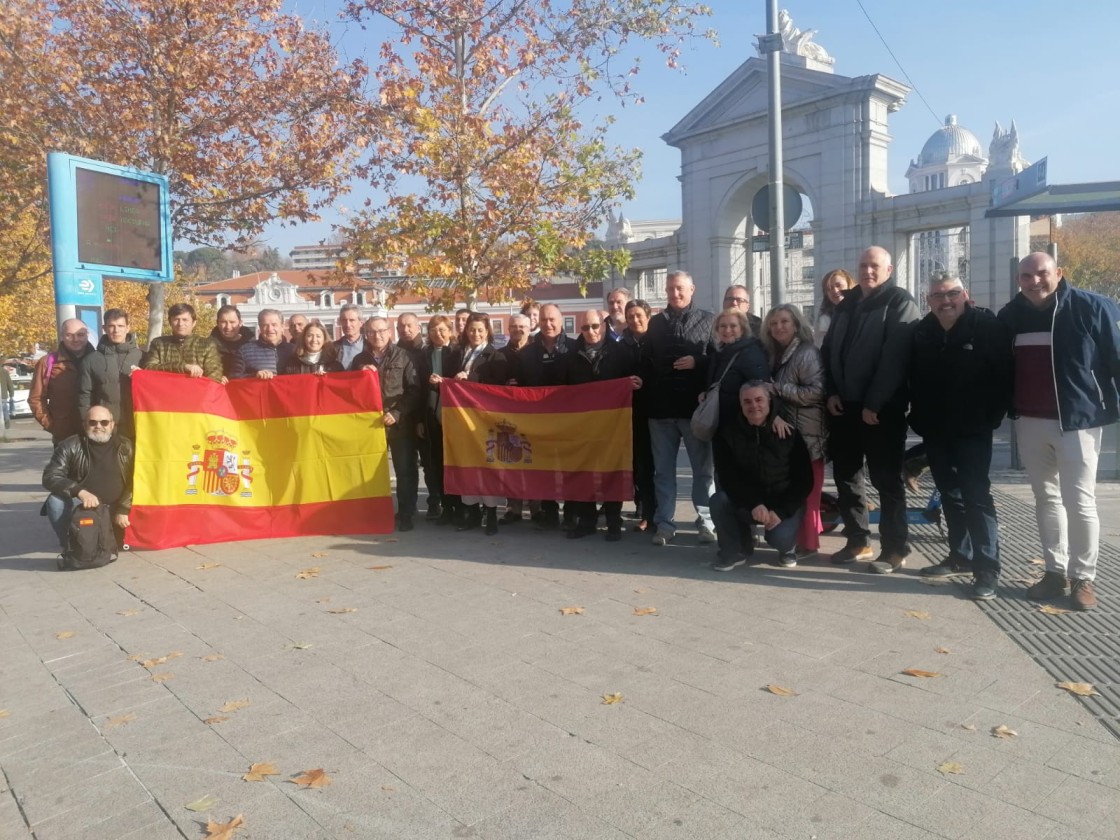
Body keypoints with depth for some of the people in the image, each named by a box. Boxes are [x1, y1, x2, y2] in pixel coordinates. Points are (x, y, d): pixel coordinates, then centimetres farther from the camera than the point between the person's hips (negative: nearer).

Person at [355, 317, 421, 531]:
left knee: (405, 470, 2)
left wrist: (397, 414, -15)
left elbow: (414, 390, -5)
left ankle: (405, 515, 11)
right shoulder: (360, 360, 11)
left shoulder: (403, 356, 2)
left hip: (401, 423, -2)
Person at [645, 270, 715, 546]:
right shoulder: (655, 322, 14)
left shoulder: (707, 320, 6)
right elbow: (647, 361, 15)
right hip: (661, 406, 2)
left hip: (695, 405, -2)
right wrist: (643, 383, 1)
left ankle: (706, 521, 14)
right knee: (663, 469, 6)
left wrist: (697, 362, -15)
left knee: (702, 467, 6)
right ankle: (664, 523, 12)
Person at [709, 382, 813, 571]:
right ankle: (735, 549, -1)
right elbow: (728, 477, -12)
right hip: (746, 503, 2)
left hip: (785, 503, -2)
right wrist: (753, 504, -26)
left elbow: (804, 479, -8)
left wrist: (781, 511, -19)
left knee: (779, 539, -30)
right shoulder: (729, 432, -7)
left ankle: (786, 547, 12)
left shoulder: (789, 432, -10)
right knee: (718, 501, -28)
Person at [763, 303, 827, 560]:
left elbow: (816, 392, -22)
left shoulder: (807, 353, -13)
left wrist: (779, 388, -18)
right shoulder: (777, 355, 14)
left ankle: (807, 542, 4)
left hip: (807, 434, -8)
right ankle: (795, 536, 23)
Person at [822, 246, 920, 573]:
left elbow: (895, 357, -14)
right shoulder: (847, 303, 16)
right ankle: (857, 540, 22)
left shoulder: (900, 302, -4)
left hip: (882, 408, -7)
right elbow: (829, 349, 14)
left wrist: (874, 404, -18)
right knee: (845, 474, 10)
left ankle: (895, 549, 7)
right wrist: (831, 392, 1)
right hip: (843, 405, 7)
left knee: (886, 478, -1)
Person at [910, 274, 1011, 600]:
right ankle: (960, 555, 24)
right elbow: (914, 379, 12)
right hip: (935, 430, 5)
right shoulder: (921, 332, 7)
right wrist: (918, 418, 5)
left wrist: (990, 418, -11)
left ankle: (987, 568, -2)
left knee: (976, 495, -6)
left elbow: (1002, 376, -8)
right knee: (950, 494, 13)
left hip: (972, 429, -5)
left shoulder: (987, 326, -6)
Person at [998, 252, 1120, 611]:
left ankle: (1083, 578, 13)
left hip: (1078, 420, -4)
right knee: (1046, 498, 12)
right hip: (1029, 422, 5)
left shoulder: (1090, 307, -7)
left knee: (1079, 502, 0)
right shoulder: (1010, 315, 6)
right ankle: (1055, 571, 23)